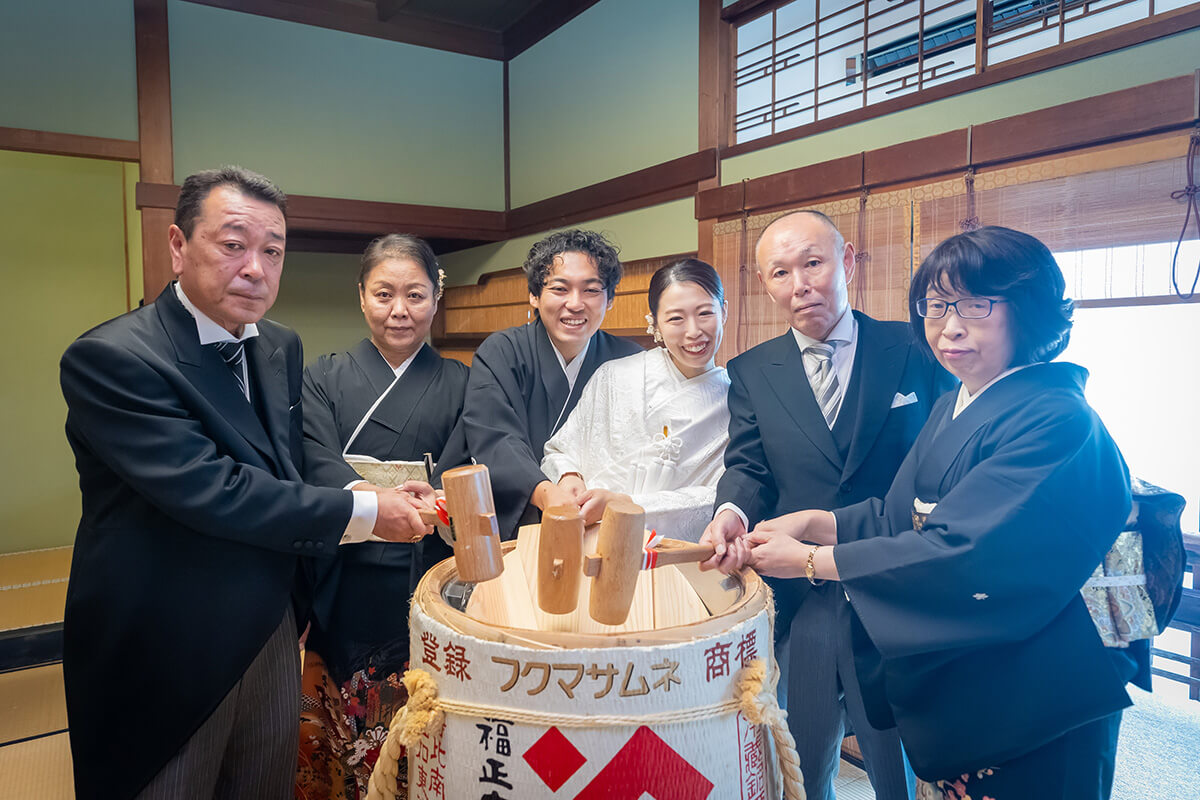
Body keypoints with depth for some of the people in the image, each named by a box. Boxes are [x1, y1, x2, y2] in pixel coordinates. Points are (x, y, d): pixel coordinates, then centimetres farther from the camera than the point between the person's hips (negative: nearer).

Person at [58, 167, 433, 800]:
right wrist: (362, 510, -21)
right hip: (164, 654, -6)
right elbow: (208, 491, -27)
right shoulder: (110, 359, -19)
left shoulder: (282, 349, 4)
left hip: (271, 629, 7)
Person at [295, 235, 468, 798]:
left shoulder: (458, 383, 7)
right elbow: (320, 466, -9)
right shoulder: (324, 378, 6)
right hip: (344, 598, 0)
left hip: (423, 596, 0)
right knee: (331, 740, 4)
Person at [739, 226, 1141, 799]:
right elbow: (903, 517, 6)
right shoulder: (950, 410, 6)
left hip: (1030, 709, -7)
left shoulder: (1058, 423, -22)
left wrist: (810, 559, -23)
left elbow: (963, 556, -28)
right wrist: (814, 521, -11)